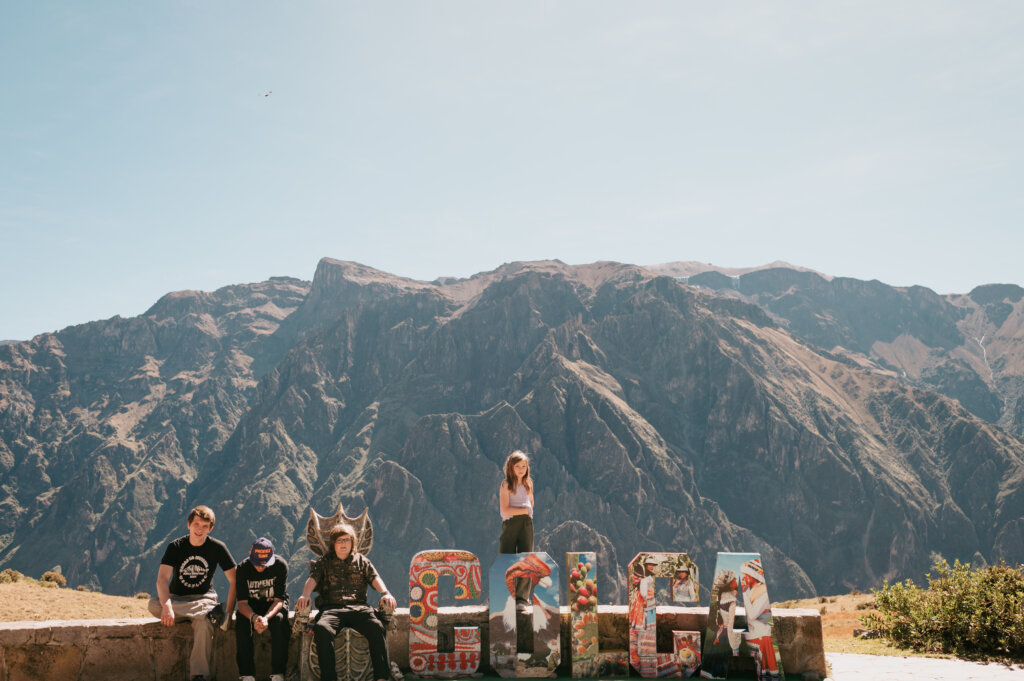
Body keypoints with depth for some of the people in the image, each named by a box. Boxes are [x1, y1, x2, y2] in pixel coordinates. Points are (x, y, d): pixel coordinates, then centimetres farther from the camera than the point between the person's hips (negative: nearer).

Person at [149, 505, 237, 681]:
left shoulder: (217, 548, -6)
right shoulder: (176, 546, -6)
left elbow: (234, 581, -4)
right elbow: (162, 579, -19)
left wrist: (228, 612, -16)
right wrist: (167, 606, -38)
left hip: (204, 598, -1)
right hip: (176, 599, 1)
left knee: (203, 623, -37)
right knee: (154, 605, -33)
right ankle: (211, 614, -29)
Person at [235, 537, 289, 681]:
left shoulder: (280, 565, -21)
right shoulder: (243, 568, -18)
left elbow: (278, 600, -20)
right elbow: (242, 602, -19)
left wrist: (266, 617, -40)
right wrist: (254, 617, -41)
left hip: (275, 605, -1)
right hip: (251, 607, 1)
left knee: (279, 620, -34)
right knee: (241, 622, -31)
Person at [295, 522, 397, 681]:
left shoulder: (362, 560, 24)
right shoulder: (324, 561, 22)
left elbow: (375, 578, 9)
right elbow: (313, 578, 5)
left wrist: (385, 593, -13)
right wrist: (305, 595, -18)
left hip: (358, 607, 1)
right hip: (331, 608, 0)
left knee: (376, 627, -32)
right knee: (322, 629, -36)